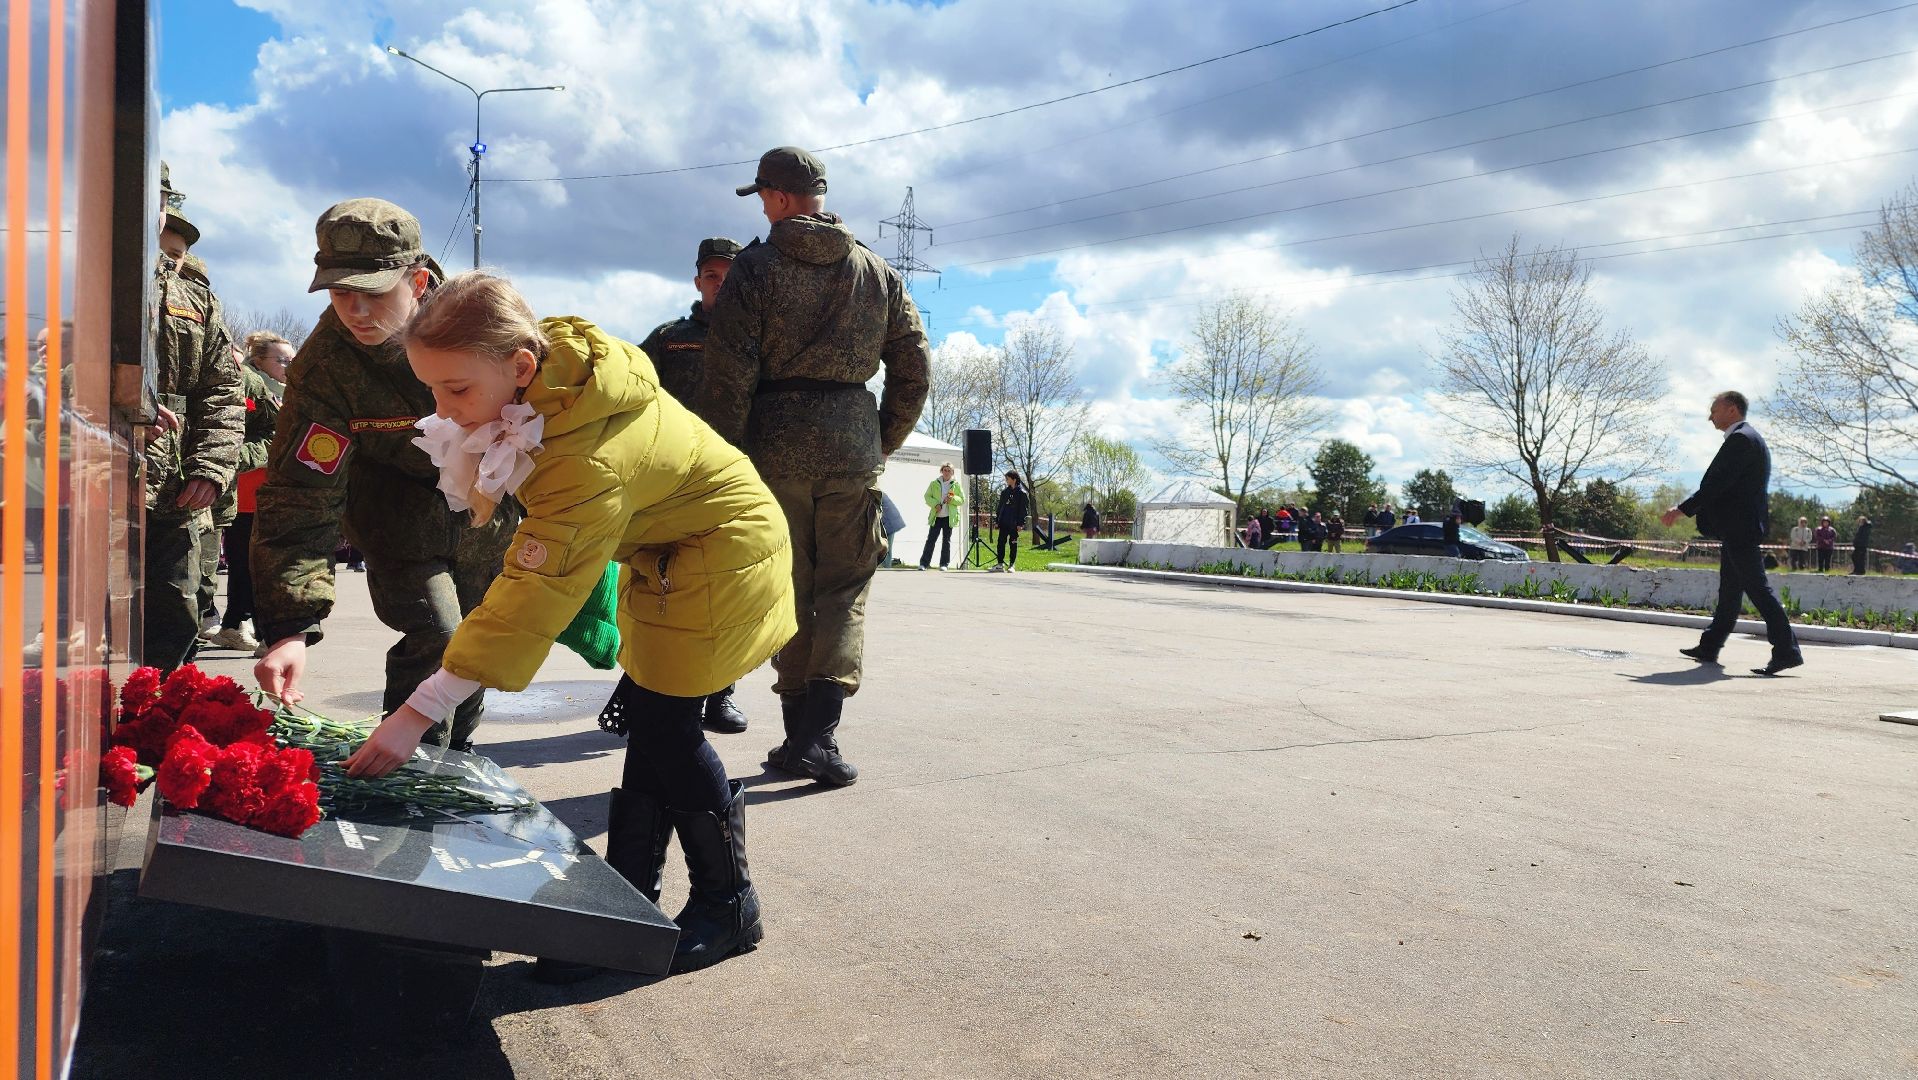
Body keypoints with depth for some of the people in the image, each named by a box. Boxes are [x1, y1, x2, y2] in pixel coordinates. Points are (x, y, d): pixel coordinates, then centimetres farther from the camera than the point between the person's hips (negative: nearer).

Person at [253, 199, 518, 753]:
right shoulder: (322, 369, -28)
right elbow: (298, 501, -29)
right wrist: (289, 626, -38)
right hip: (399, 512, -3)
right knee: (436, 640, -18)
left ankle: (457, 755, 38)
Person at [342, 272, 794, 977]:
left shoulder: (591, 462, -38)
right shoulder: (550, 350, -12)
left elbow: (532, 597, -38)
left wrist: (419, 713, -37)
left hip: (721, 557, -9)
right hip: (663, 552, 9)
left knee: (665, 727, -8)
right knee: (647, 718, 8)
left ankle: (728, 907, 9)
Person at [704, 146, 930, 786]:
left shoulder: (757, 266, -1)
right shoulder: (877, 272, 9)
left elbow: (729, 373, -8)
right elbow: (914, 368, 8)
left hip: (777, 444, -1)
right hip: (853, 447, 2)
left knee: (790, 590, 10)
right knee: (844, 591, 6)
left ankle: (800, 732, 13)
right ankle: (818, 737, -7)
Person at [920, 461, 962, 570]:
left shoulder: (956, 485, 7)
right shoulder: (934, 484, 8)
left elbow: (962, 500, 8)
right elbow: (927, 497, 5)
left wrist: (953, 499, -12)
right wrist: (935, 504, -12)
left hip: (949, 517, 0)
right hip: (936, 516, 0)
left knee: (946, 541, 3)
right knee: (930, 539, -4)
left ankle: (944, 564, 7)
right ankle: (924, 563, -4)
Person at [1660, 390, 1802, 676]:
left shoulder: (1741, 439, -13)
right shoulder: (1746, 438, 19)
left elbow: (1717, 483, -20)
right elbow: (1719, 484, 20)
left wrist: (1682, 509, -16)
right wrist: (1686, 509, 18)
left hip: (1739, 530, -11)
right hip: (1737, 529, 11)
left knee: (1757, 588, -10)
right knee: (1729, 593, 13)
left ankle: (1786, 651, -11)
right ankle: (1709, 647, 21)